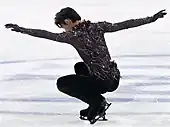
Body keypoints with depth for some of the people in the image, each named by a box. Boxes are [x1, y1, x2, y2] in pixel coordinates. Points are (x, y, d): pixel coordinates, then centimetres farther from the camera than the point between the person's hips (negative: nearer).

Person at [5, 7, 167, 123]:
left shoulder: (74, 36, -15)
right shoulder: (97, 27, 0)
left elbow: (47, 34, -13)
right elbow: (124, 25, -2)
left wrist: (21, 29, -5)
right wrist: (151, 18, 3)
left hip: (105, 83, -7)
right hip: (114, 78, 8)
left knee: (61, 83, 6)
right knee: (79, 67, 31)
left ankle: (96, 100, 2)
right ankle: (97, 102, 21)